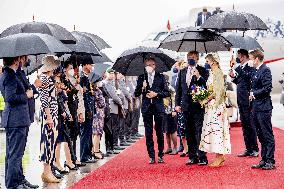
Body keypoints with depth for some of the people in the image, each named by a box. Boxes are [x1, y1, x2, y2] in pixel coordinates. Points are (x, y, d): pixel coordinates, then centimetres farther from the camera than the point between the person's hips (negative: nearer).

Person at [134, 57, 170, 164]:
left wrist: (156, 94, -11)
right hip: (146, 108, 1)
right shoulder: (141, 78, 9)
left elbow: (167, 93, 3)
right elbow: (136, 94, 5)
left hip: (158, 107, -1)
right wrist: (142, 88, -13)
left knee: (159, 132, 2)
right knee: (148, 133, 1)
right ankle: (151, 156, 6)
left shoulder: (161, 77, 7)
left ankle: (160, 155, 10)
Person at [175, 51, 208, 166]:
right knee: (189, 133, 9)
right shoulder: (182, 72, 15)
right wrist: (177, 104, 9)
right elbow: (178, 88, 15)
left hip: (198, 106, -5)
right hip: (186, 106, 5)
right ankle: (193, 157, 16)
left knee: (199, 132, -8)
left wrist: (199, 77, -21)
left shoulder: (203, 71, 0)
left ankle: (202, 157, -5)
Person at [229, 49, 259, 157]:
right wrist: (233, 77, 5)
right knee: (244, 125, 11)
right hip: (241, 100, 9)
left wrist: (237, 68, -25)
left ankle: (254, 149, 3)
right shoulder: (240, 67, 13)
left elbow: (248, 76, -27)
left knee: (250, 124, -4)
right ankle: (248, 149, 17)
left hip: (247, 100, -8)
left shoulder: (250, 67, -11)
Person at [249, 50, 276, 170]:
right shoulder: (256, 71, 16)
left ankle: (270, 162, 1)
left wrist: (254, 93, -11)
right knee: (261, 136, 13)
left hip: (263, 108, -10)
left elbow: (267, 88, -20)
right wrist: (252, 94, 4)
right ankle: (264, 160, 18)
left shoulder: (265, 70, -12)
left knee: (268, 136, -3)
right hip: (256, 108, 10)